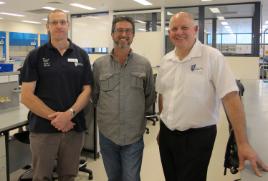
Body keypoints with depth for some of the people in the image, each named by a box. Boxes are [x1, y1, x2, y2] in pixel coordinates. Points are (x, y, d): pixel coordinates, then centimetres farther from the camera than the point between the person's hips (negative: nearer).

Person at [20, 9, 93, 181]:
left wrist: (69, 114, -16)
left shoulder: (81, 55, 4)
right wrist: (54, 117, -15)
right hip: (42, 128, -1)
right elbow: (26, 96, -6)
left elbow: (87, 90, 0)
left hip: (74, 127, 2)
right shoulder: (35, 56, -1)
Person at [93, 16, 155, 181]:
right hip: (107, 135, 2)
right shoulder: (99, 64, -1)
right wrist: (108, 113, 6)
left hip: (134, 136, -1)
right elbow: (95, 95, 9)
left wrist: (136, 113, 6)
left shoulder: (144, 64, -2)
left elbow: (150, 97, 7)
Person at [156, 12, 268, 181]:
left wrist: (243, 143, -22)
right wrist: (163, 127, 15)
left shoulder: (212, 57, -13)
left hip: (197, 137, -6)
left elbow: (231, 98, -18)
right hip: (167, 134, 6)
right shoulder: (166, 60, 5)